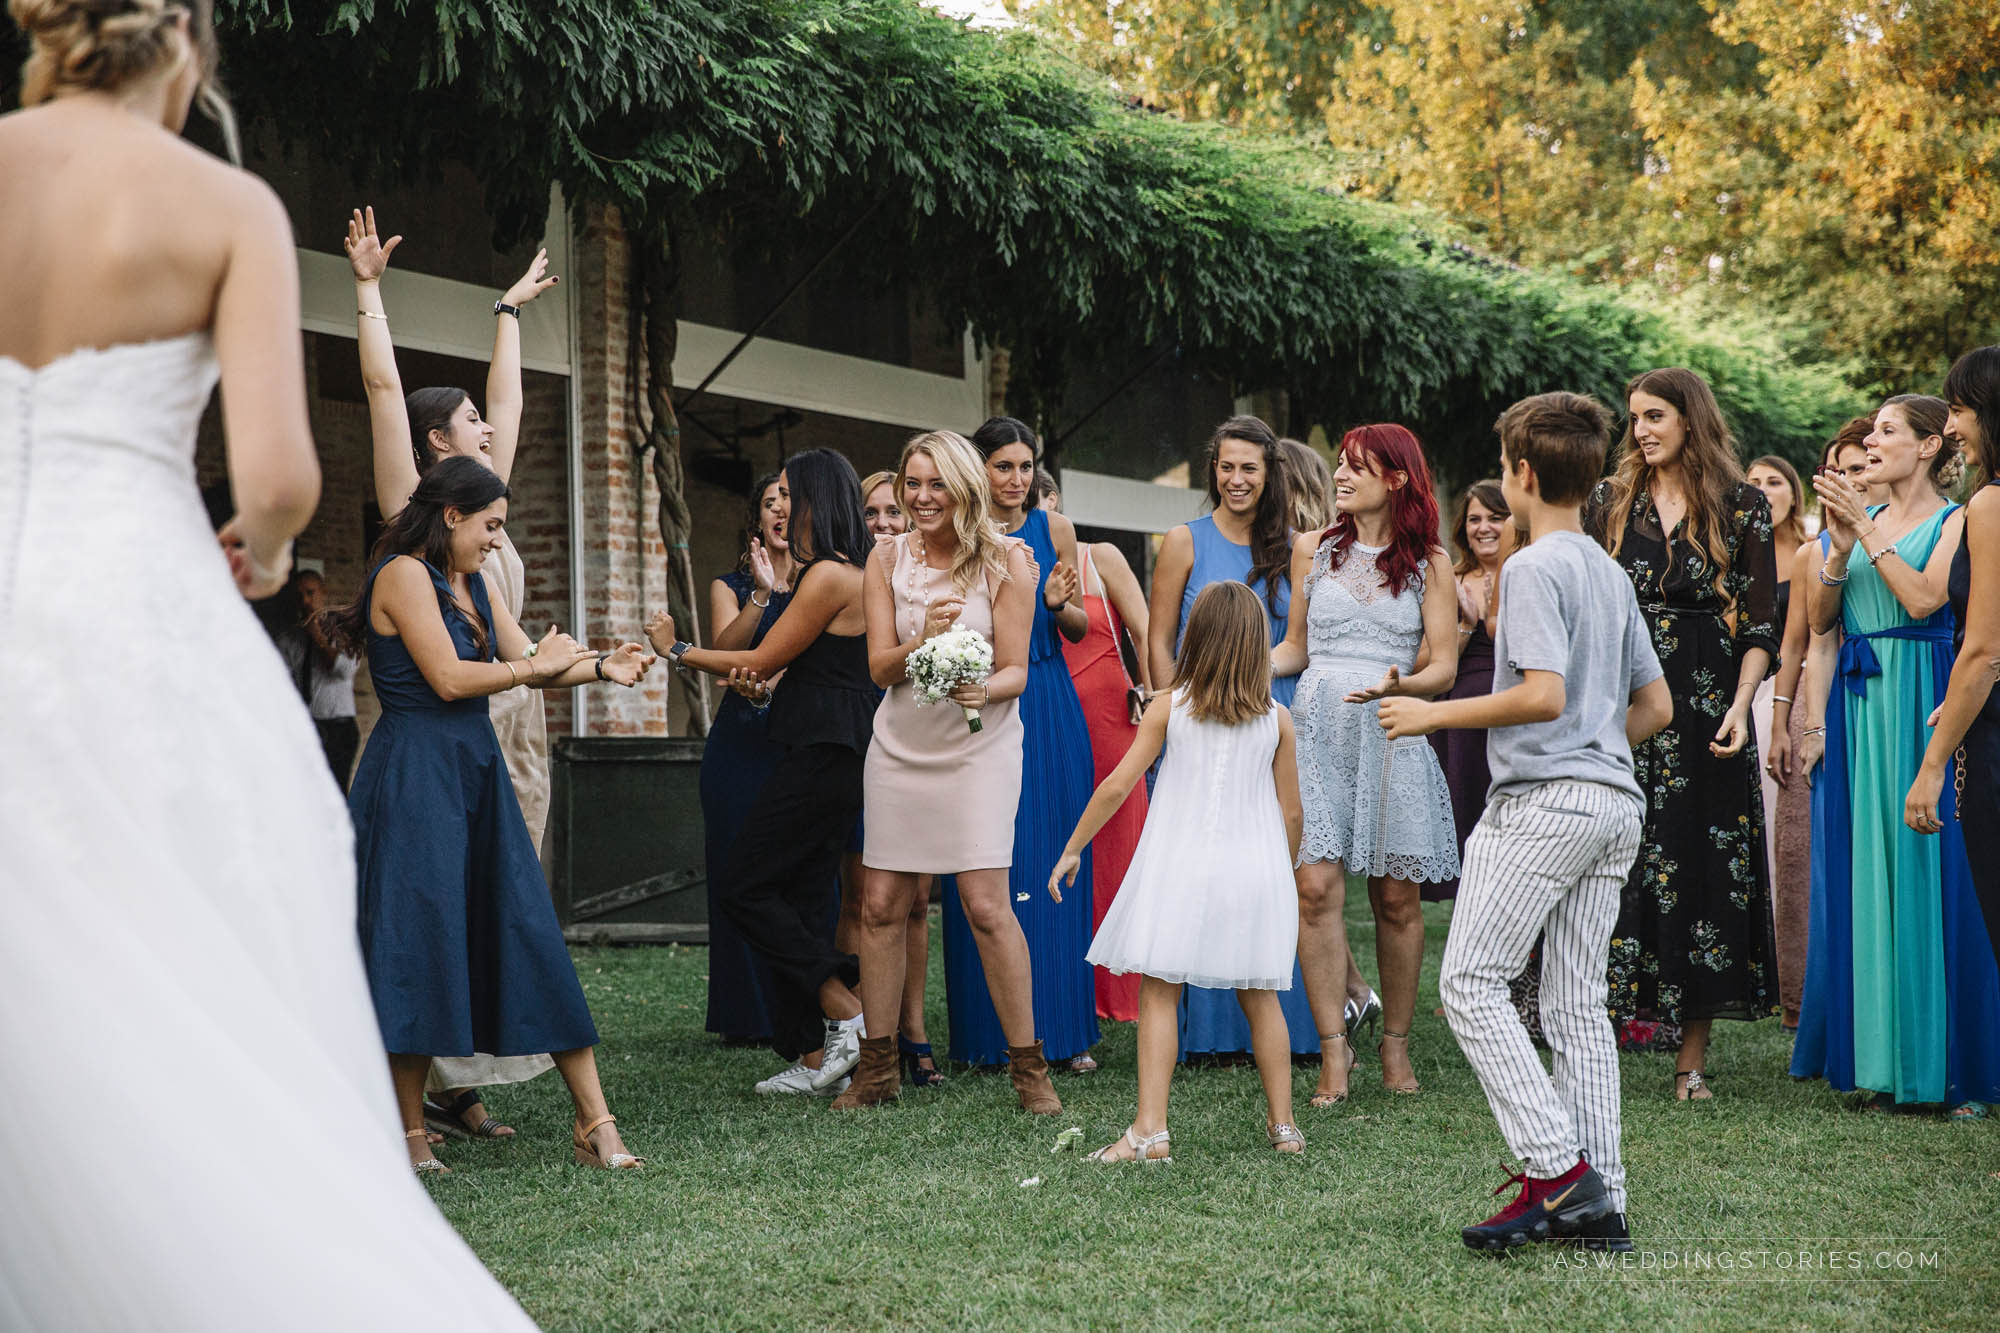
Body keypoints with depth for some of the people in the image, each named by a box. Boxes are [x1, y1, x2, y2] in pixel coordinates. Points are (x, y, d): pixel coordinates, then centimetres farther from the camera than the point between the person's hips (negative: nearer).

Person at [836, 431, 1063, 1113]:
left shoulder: (1005, 560, -6)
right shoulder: (887, 559, 3)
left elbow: (1015, 672, -6)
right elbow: (879, 667, -1)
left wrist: (983, 688, -29)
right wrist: (923, 639, -22)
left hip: (978, 745, -3)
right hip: (900, 744, 4)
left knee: (986, 904, -11)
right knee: (881, 905, 3)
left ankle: (1028, 1066, 0)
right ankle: (877, 1067, 15)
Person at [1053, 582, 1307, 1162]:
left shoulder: (1169, 707, -3)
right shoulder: (1276, 719, 1)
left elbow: (1117, 785, -4)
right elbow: (1291, 813, 5)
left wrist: (1072, 848, 6)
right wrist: (1282, 875, 22)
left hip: (1180, 869, -2)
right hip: (1254, 870, 2)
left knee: (1159, 994, 0)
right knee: (1260, 998, 13)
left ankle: (1150, 1130, -7)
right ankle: (1283, 1125, 19)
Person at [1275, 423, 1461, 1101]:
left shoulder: (1429, 562, 6)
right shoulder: (1314, 549, 12)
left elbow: (1443, 667, 2)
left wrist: (1400, 685, -19)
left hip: (1394, 734, -1)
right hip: (1319, 726, 1)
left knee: (1397, 896, 2)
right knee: (1317, 885, -11)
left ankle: (1396, 1045, 16)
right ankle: (1333, 1052, -8)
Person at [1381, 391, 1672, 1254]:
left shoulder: (1534, 568, -9)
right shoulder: (1611, 574, 17)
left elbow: (1544, 694, -20)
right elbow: (1655, 706, 20)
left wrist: (1435, 714, -11)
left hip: (1543, 797, -9)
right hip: (1614, 801, 9)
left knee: (1471, 981, -4)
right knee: (1578, 1003, 8)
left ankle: (1556, 1168, -10)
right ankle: (1599, 1206, 7)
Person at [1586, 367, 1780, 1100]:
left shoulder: (1742, 506, 4)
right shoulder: (1609, 500, 10)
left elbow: (1760, 621, 2)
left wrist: (1739, 706, -11)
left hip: (1705, 703, -1)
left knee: (1701, 866, 1)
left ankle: (1693, 1055, 7)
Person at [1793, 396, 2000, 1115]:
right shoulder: (1860, 517, 15)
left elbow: (1923, 600, -15)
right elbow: (1819, 618, 8)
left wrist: (1868, 533, -14)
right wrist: (1842, 548, -6)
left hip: (1922, 704, -6)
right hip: (1857, 705, 6)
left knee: (1922, 869, -6)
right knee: (1860, 872, 5)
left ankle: (1941, 1058, 1)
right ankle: (1873, 1049, 13)